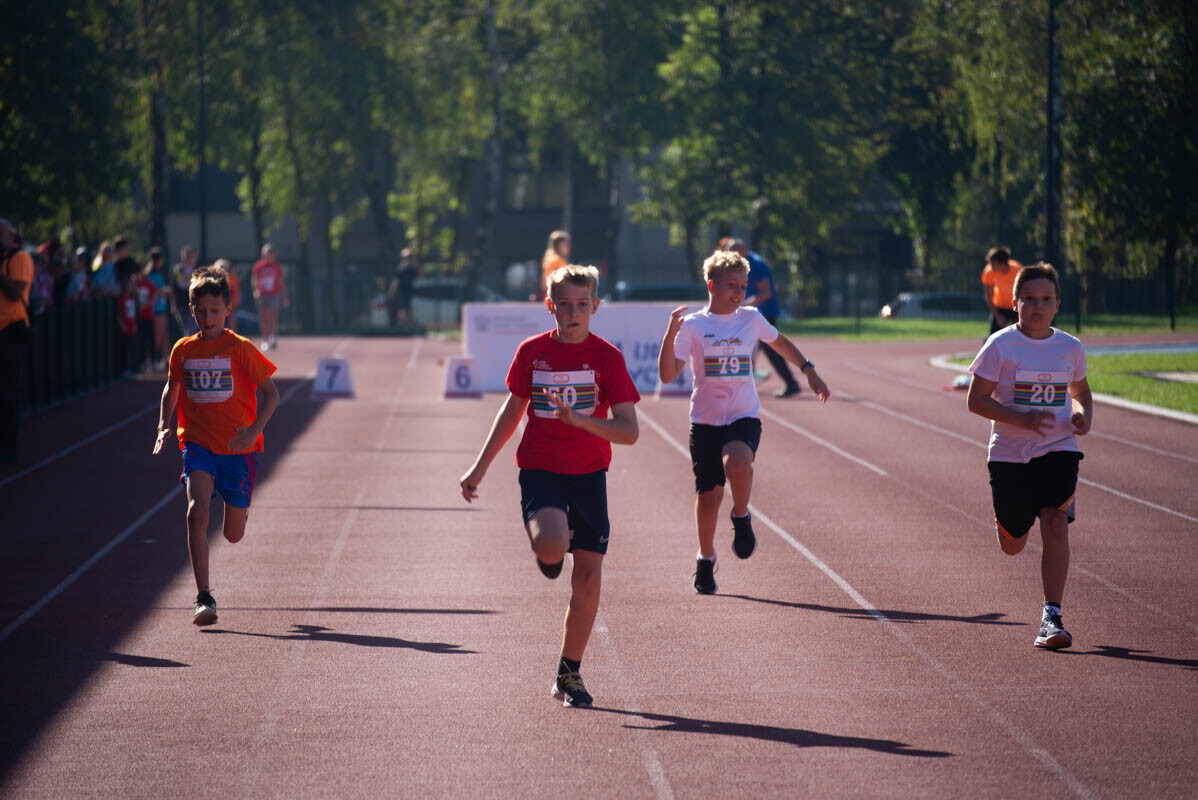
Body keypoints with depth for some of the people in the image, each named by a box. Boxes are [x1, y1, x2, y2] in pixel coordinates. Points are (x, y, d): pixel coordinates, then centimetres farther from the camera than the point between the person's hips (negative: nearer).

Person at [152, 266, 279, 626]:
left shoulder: (241, 348, -6)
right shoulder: (183, 350, 3)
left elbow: (271, 394, -2)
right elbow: (172, 389, 20)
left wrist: (254, 430, -17)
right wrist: (163, 427, 6)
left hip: (238, 449, -1)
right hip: (198, 444, 1)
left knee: (233, 534, 7)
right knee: (197, 511, -24)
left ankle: (239, 508, 47)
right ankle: (203, 598, -21)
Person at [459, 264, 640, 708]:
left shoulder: (607, 357, -4)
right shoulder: (532, 352, 1)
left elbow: (629, 431, -9)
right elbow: (513, 410, 15)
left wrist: (580, 419, -26)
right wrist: (480, 467, 15)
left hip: (588, 474, 1)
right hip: (540, 470, -1)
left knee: (587, 579, 2)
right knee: (551, 548, -30)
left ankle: (569, 674, 18)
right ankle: (543, 543, 8)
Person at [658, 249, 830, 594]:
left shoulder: (751, 319, 7)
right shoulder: (693, 326, -1)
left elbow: (779, 342, 28)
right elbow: (668, 374, -10)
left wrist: (809, 370, 23)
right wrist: (671, 334, -22)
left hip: (744, 417, 0)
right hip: (706, 420, 0)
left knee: (737, 461, -32)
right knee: (709, 493, 1)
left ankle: (741, 518, -4)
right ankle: (706, 559, 25)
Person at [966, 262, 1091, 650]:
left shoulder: (1070, 348, 4)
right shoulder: (1001, 345, -8)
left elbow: (1081, 391, 21)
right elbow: (976, 400, -9)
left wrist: (1085, 417, -2)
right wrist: (1021, 419, -22)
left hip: (1058, 450, 1)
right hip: (1009, 454, -1)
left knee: (1055, 525, -18)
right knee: (1013, 545, 8)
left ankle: (1051, 617, -14)